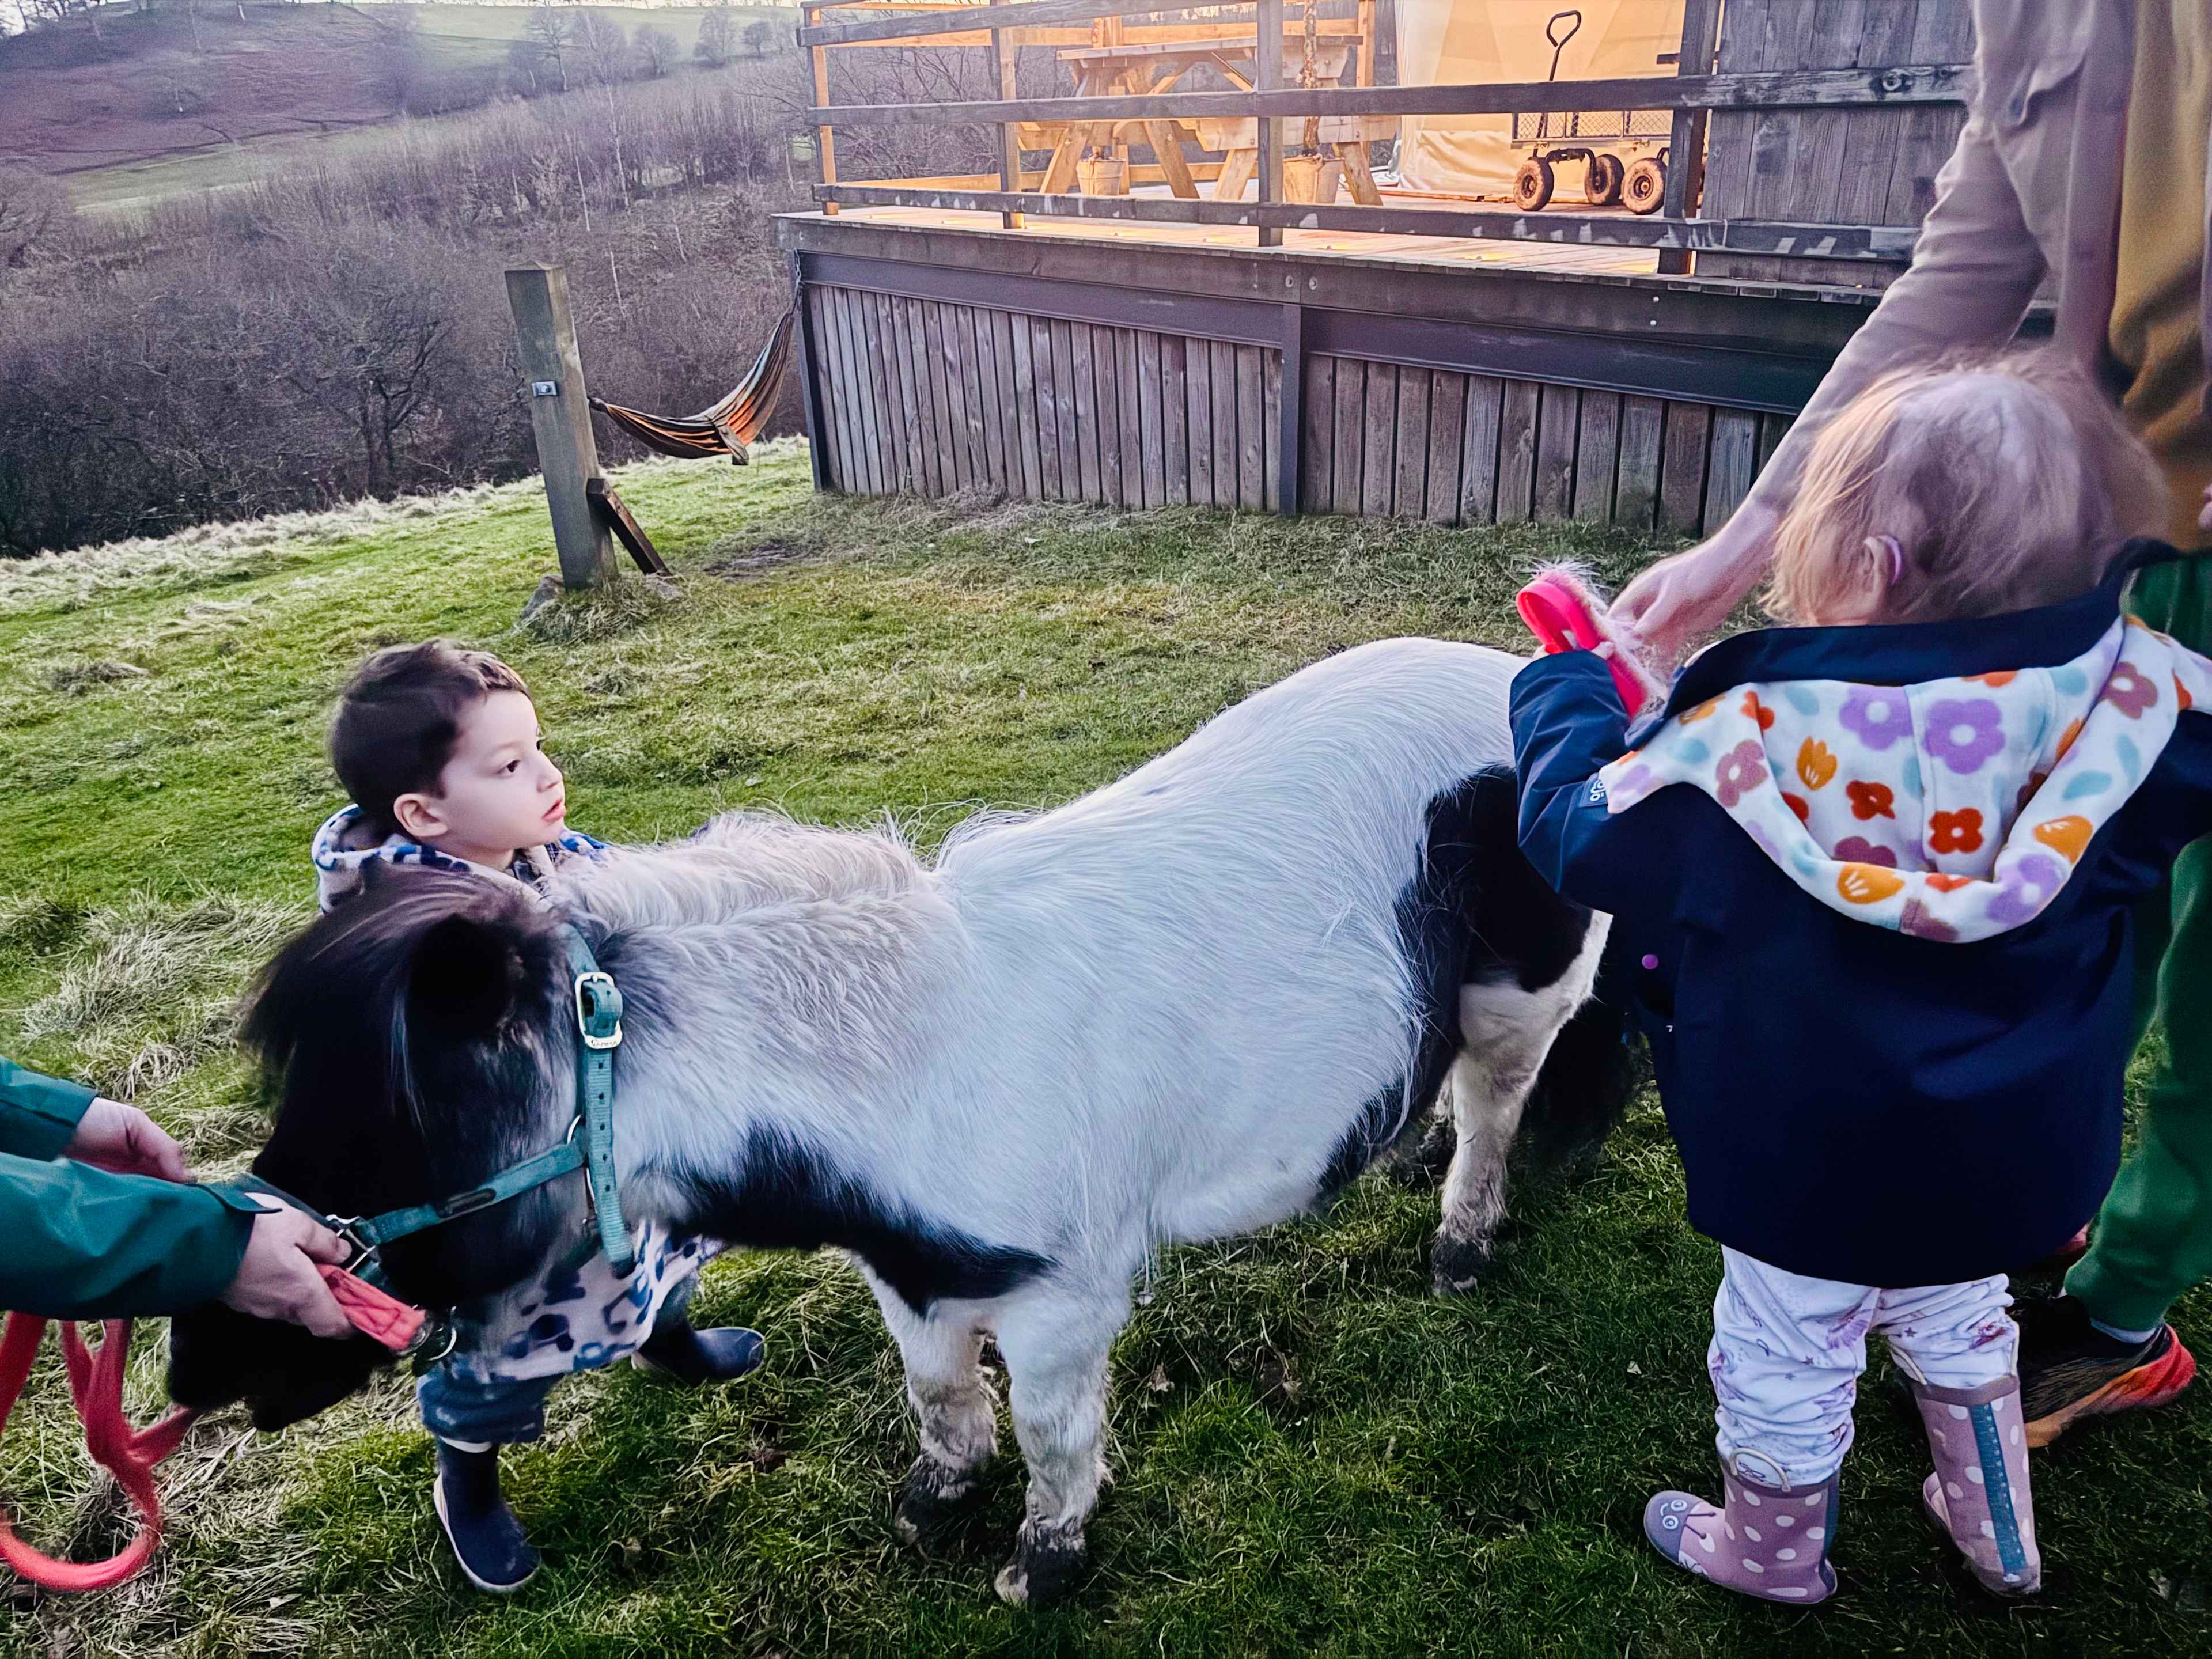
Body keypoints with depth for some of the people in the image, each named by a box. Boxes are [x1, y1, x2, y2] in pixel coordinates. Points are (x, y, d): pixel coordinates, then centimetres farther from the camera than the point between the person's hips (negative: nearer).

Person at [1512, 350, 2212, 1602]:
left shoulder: (1765, 733, -30)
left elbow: (1580, 832, -18)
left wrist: (1567, 694, -1)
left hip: (1818, 1159, -5)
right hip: (2015, 1149, 6)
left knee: (1786, 1356, 20)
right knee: (1959, 1315, 32)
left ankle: (1771, 1550, 44)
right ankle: (2000, 1535, 52)